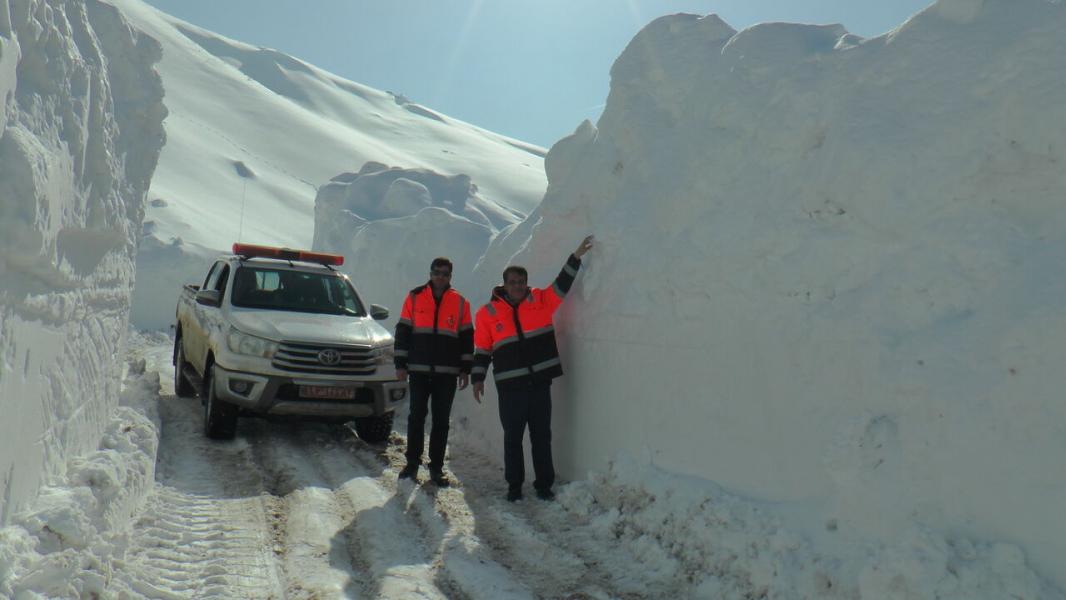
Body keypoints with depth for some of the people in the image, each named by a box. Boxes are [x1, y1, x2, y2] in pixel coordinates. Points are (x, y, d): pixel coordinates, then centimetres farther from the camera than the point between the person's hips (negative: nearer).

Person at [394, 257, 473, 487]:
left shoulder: (460, 302, 7)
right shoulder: (414, 298, 5)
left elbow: (467, 337, 10)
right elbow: (403, 332, 6)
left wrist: (465, 369, 5)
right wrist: (400, 364, 1)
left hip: (447, 373, 1)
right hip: (418, 370, 0)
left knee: (441, 421, 4)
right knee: (416, 416, 3)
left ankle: (436, 467, 12)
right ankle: (412, 463, 15)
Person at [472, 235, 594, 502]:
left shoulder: (540, 300, 5)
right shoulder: (488, 313, 2)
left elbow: (562, 285, 6)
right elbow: (482, 349, 6)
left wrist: (576, 257, -3)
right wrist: (478, 378, 2)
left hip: (540, 382, 1)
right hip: (510, 387, -1)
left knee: (542, 436, 9)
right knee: (513, 438, 7)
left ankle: (544, 485, 19)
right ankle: (514, 486, 20)